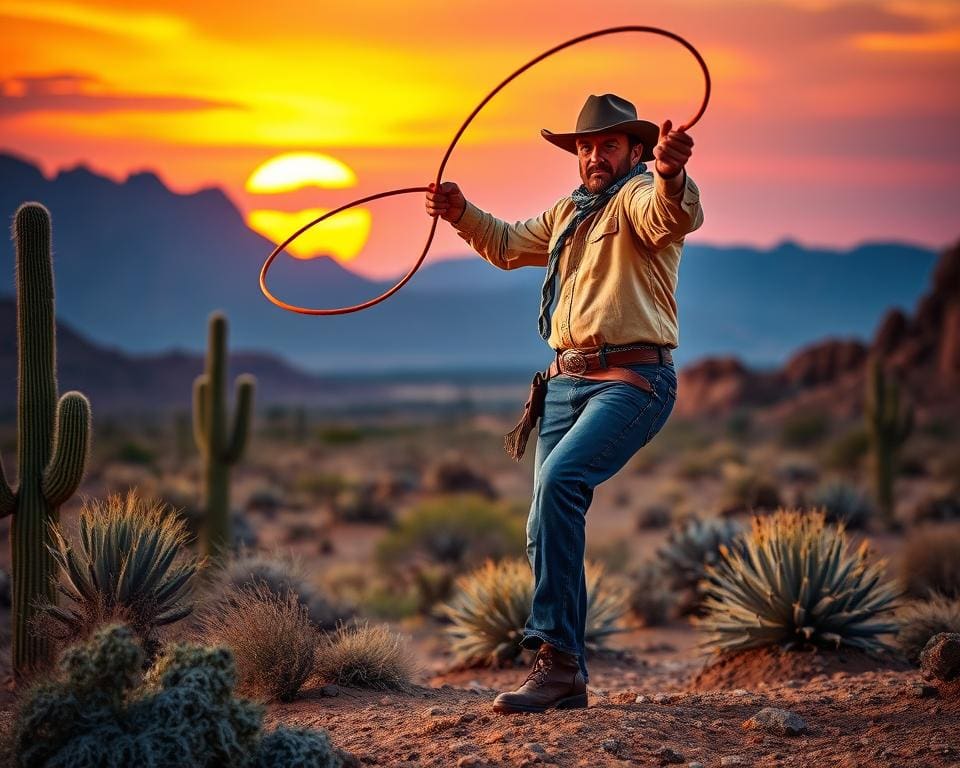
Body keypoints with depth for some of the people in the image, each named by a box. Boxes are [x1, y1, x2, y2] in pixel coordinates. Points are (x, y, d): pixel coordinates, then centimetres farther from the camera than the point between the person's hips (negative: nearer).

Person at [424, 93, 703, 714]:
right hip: (566, 379, 9)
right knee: (547, 524, 4)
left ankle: (557, 653, -25)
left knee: (560, 481, -29)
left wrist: (672, 173, -51)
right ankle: (568, 676, 12)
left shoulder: (640, 196, -4)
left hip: (631, 380, -9)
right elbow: (509, 246, 38)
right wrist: (461, 212, 21)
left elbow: (675, 215, -29)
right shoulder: (569, 211, 22)